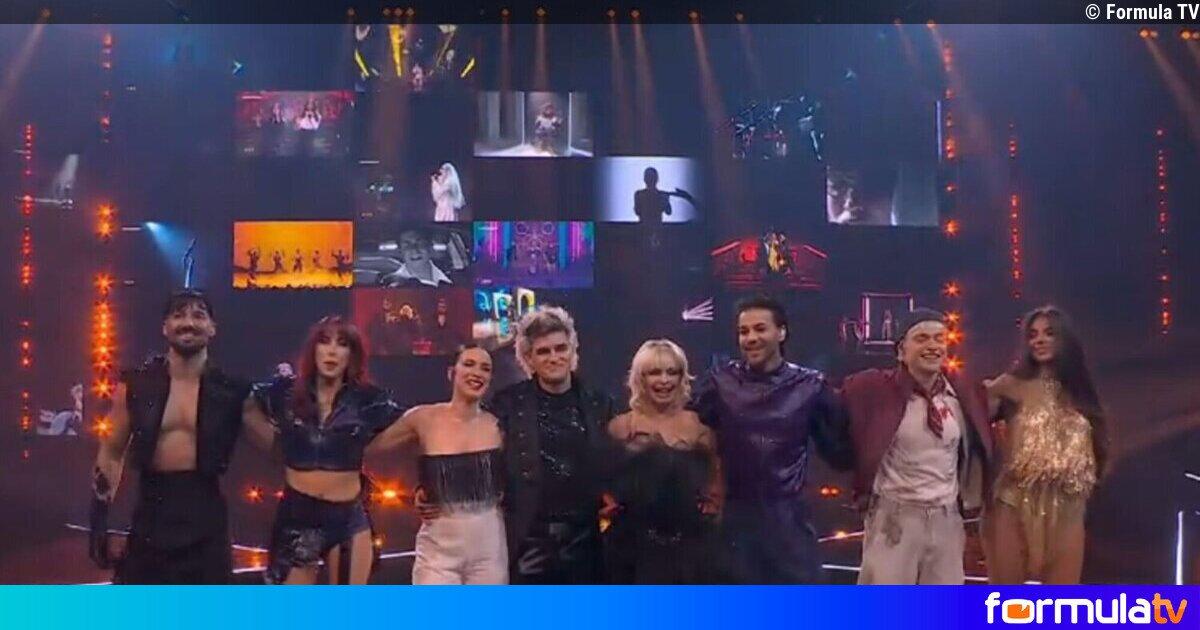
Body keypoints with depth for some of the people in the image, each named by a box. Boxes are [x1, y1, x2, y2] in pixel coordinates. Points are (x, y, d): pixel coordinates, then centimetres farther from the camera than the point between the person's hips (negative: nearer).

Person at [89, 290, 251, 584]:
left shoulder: (230, 390, -2)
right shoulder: (136, 384, 0)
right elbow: (111, 454, 6)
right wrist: (100, 521, 2)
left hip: (205, 516, 0)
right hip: (151, 513, 0)